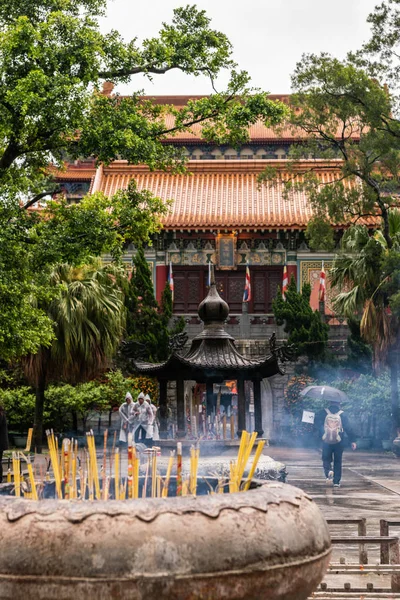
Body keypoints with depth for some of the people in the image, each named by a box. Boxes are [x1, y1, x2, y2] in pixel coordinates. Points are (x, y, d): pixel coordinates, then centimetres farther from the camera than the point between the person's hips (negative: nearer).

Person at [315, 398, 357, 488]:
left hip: (326, 442, 0)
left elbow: (317, 423, -8)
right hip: (339, 442, 0)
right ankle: (336, 482, 9)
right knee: (337, 462, 12)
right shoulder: (343, 415, -3)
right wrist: (352, 440, 0)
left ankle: (329, 471, -19)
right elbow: (348, 428, -4)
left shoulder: (323, 413, -3)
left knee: (326, 459, 12)